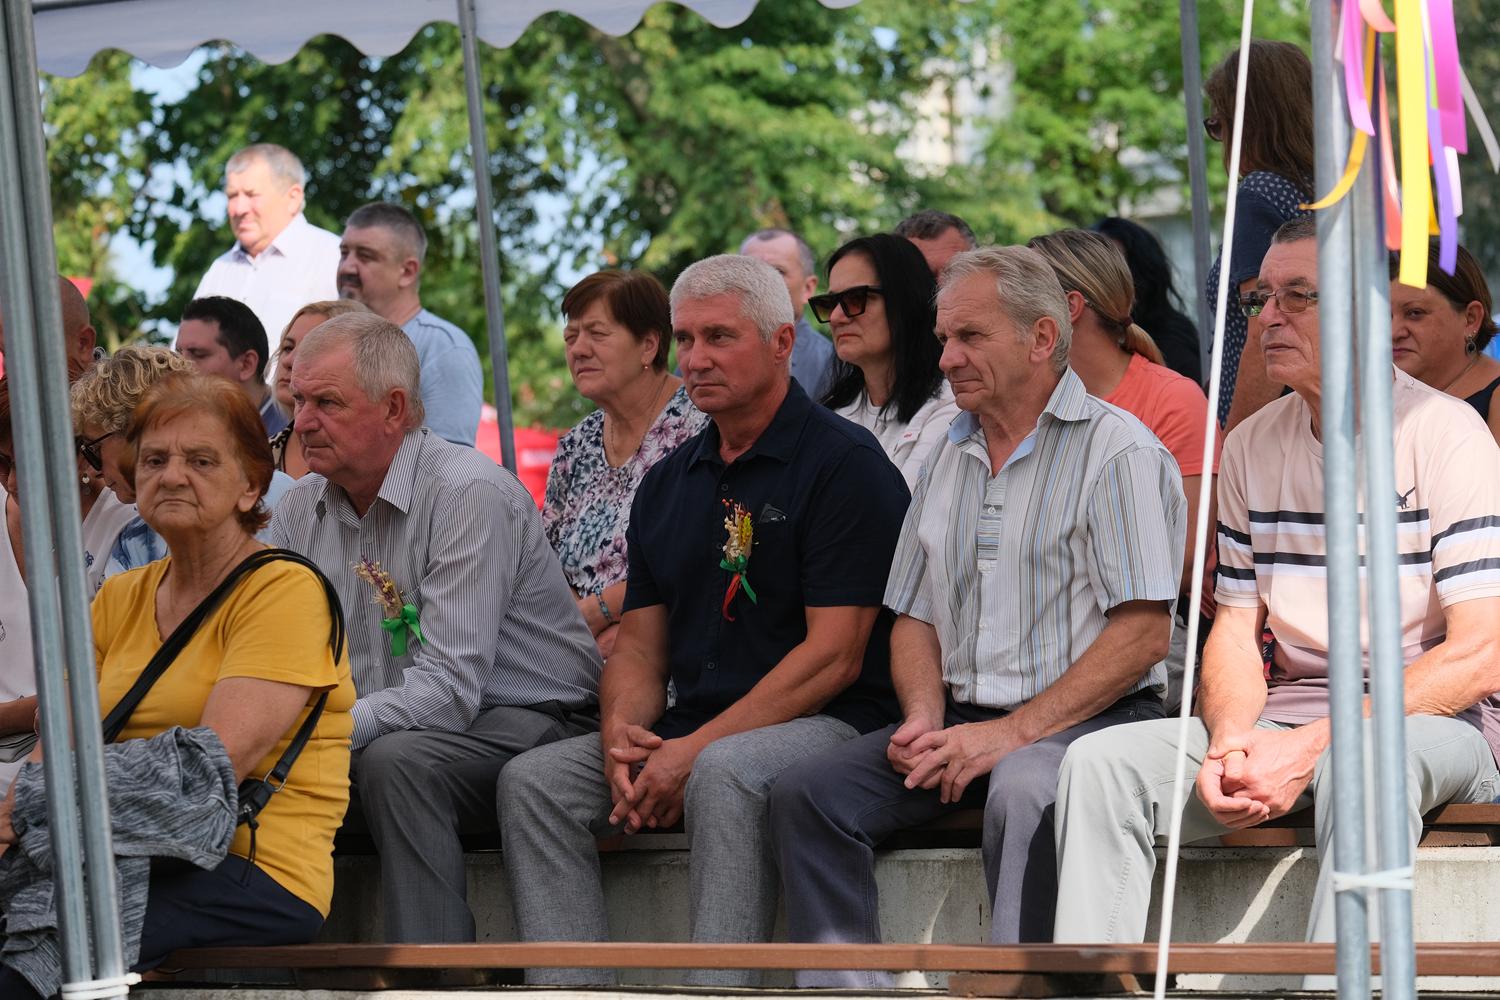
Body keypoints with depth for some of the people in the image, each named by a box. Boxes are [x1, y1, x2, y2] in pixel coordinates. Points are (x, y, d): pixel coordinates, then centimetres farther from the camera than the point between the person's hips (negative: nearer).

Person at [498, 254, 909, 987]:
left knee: (724, 773, -38)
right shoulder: (668, 483, 18)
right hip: (686, 734, 7)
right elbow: (640, 645, 17)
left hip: (824, 726, -7)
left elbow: (834, 656, -12)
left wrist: (697, 749, -18)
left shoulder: (844, 463, -5)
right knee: (532, 781, -13)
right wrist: (621, 732, -7)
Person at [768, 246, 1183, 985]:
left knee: (1023, 792, -39)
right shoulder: (949, 459, 19)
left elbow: (1143, 632, -13)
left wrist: (1013, 733, -18)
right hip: (963, 722, 7)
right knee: (806, 793, -14)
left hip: (1085, 721, -7)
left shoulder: (1117, 450, -5)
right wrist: (924, 718, 0)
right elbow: (915, 615, 22)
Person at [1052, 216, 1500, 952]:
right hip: (1288, 712, 6)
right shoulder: (1249, 448, 11)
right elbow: (1236, 629, 12)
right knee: (1100, 764, -17)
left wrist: (1312, 746, -21)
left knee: (1362, 764, -40)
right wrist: (1228, 743, -12)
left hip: (1435, 718, -5)